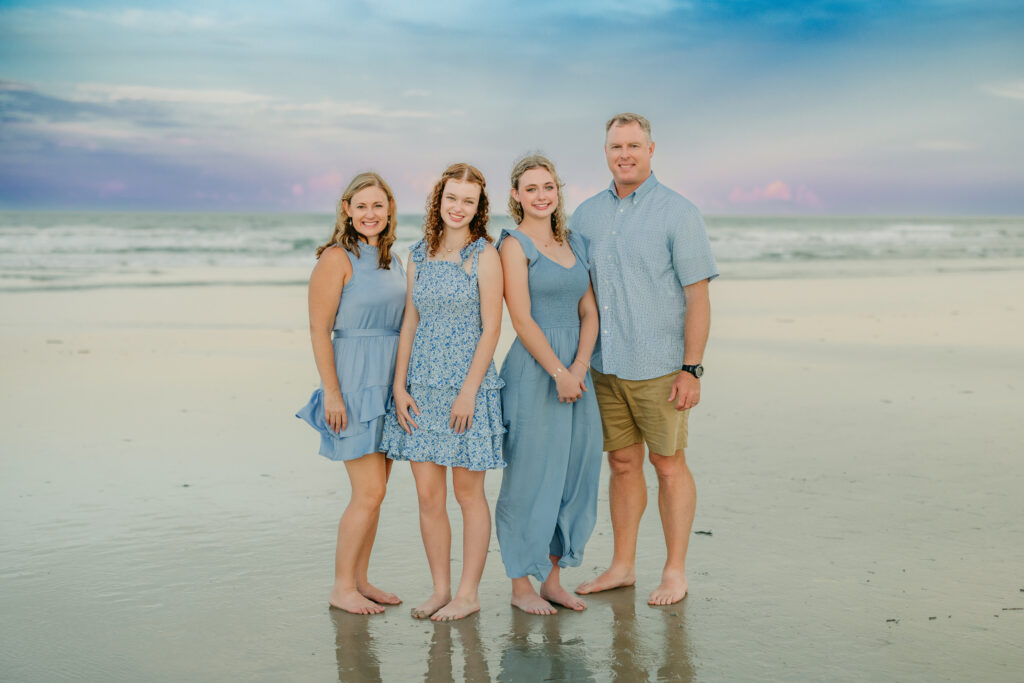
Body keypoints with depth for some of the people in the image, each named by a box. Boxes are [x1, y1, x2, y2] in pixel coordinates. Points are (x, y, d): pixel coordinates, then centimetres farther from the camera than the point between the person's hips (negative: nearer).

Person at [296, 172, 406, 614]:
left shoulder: (391, 259, 13)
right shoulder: (337, 258, -9)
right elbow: (319, 329, -12)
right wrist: (331, 392, -17)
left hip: (389, 382, 7)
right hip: (354, 382, -7)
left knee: (374, 491, 10)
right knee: (369, 492, -8)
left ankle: (359, 579, 20)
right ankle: (341, 587, 4)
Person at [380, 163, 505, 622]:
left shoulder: (484, 255, -4)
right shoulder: (419, 256, 11)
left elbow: (491, 328, -8)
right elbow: (410, 324, 12)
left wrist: (469, 390, -13)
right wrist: (399, 386, 4)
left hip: (468, 385, -5)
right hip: (421, 388, 5)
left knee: (468, 492, 4)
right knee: (428, 495, 6)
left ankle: (468, 593, 13)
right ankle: (440, 590, 17)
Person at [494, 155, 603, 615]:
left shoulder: (575, 244, 14)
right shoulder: (515, 245, -5)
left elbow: (589, 313, 11)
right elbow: (522, 320, -12)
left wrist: (580, 367, -4)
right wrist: (559, 372, -15)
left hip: (575, 371, 7)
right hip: (533, 371, -7)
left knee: (574, 472, 9)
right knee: (531, 477, -1)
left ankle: (552, 578, 21)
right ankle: (521, 586, 10)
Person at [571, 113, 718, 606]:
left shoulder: (677, 213, -5)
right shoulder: (587, 214, 10)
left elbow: (698, 296, -8)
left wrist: (692, 369, -14)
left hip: (658, 366, -5)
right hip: (604, 366, 5)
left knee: (668, 464, 2)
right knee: (621, 464, 11)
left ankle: (675, 572, 12)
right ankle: (622, 566, 21)